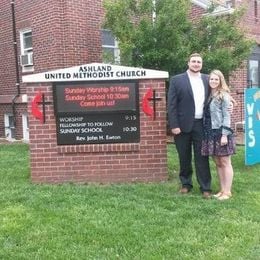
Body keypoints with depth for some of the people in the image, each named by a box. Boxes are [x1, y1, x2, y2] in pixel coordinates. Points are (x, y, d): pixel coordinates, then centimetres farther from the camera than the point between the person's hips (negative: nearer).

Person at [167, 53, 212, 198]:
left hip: (201, 124, 2)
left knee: (202, 157, 4)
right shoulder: (177, 80, -2)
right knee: (184, 157, 10)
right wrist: (174, 125, -11)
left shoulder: (207, 79, 9)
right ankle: (186, 184, 25)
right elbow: (172, 105, -5)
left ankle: (206, 187, 12)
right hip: (183, 124, -2)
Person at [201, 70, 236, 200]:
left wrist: (224, 134, -17)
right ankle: (222, 190, 19)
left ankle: (227, 192, 7)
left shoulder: (224, 96, -6)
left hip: (221, 133, -7)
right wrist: (206, 133, 8)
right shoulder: (209, 96, 13)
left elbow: (226, 116, -10)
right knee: (217, 163, 11)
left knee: (225, 163, 0)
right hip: (210, 133, 7)